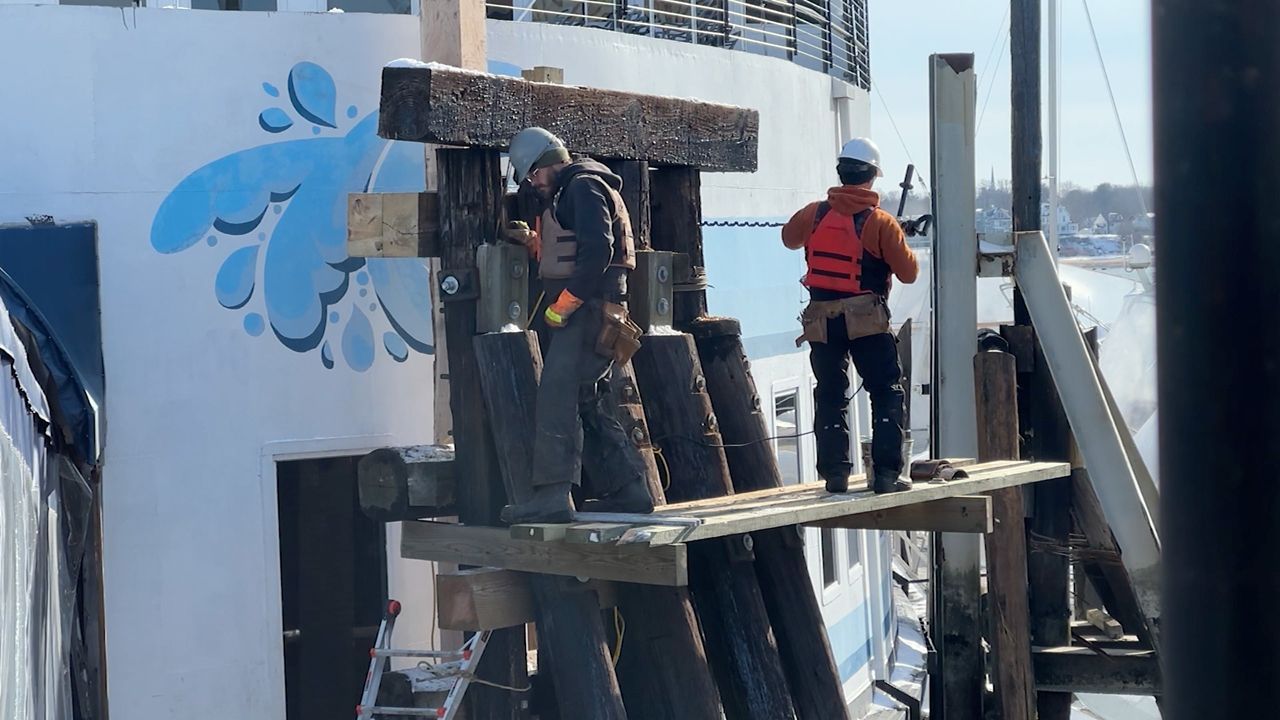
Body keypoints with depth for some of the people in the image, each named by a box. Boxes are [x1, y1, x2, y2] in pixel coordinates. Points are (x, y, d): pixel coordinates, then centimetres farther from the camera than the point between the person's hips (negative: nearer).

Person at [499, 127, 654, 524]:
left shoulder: (583, 187, -9)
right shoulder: (572, 190, 24)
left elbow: (598, 251, -22)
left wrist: (563, 304, -19)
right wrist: (536, 241, 14)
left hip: (590, 310, -11)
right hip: (587, 313, 11)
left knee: (557, 397, -18)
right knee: (591, 403, 14)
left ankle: (553, 494, -25)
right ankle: (629, 488, 19)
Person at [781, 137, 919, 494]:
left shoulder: (814, 214, 3)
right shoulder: (880, 223, -8)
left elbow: (789, 237, 24)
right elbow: (908, 272, -4)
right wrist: (897, 245, 14)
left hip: (821, 320, 4)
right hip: (866, 319, -4)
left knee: (830, 396, 11)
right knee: (888, 394, 5)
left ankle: (834, 473, 9)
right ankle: (886, 473, -1)